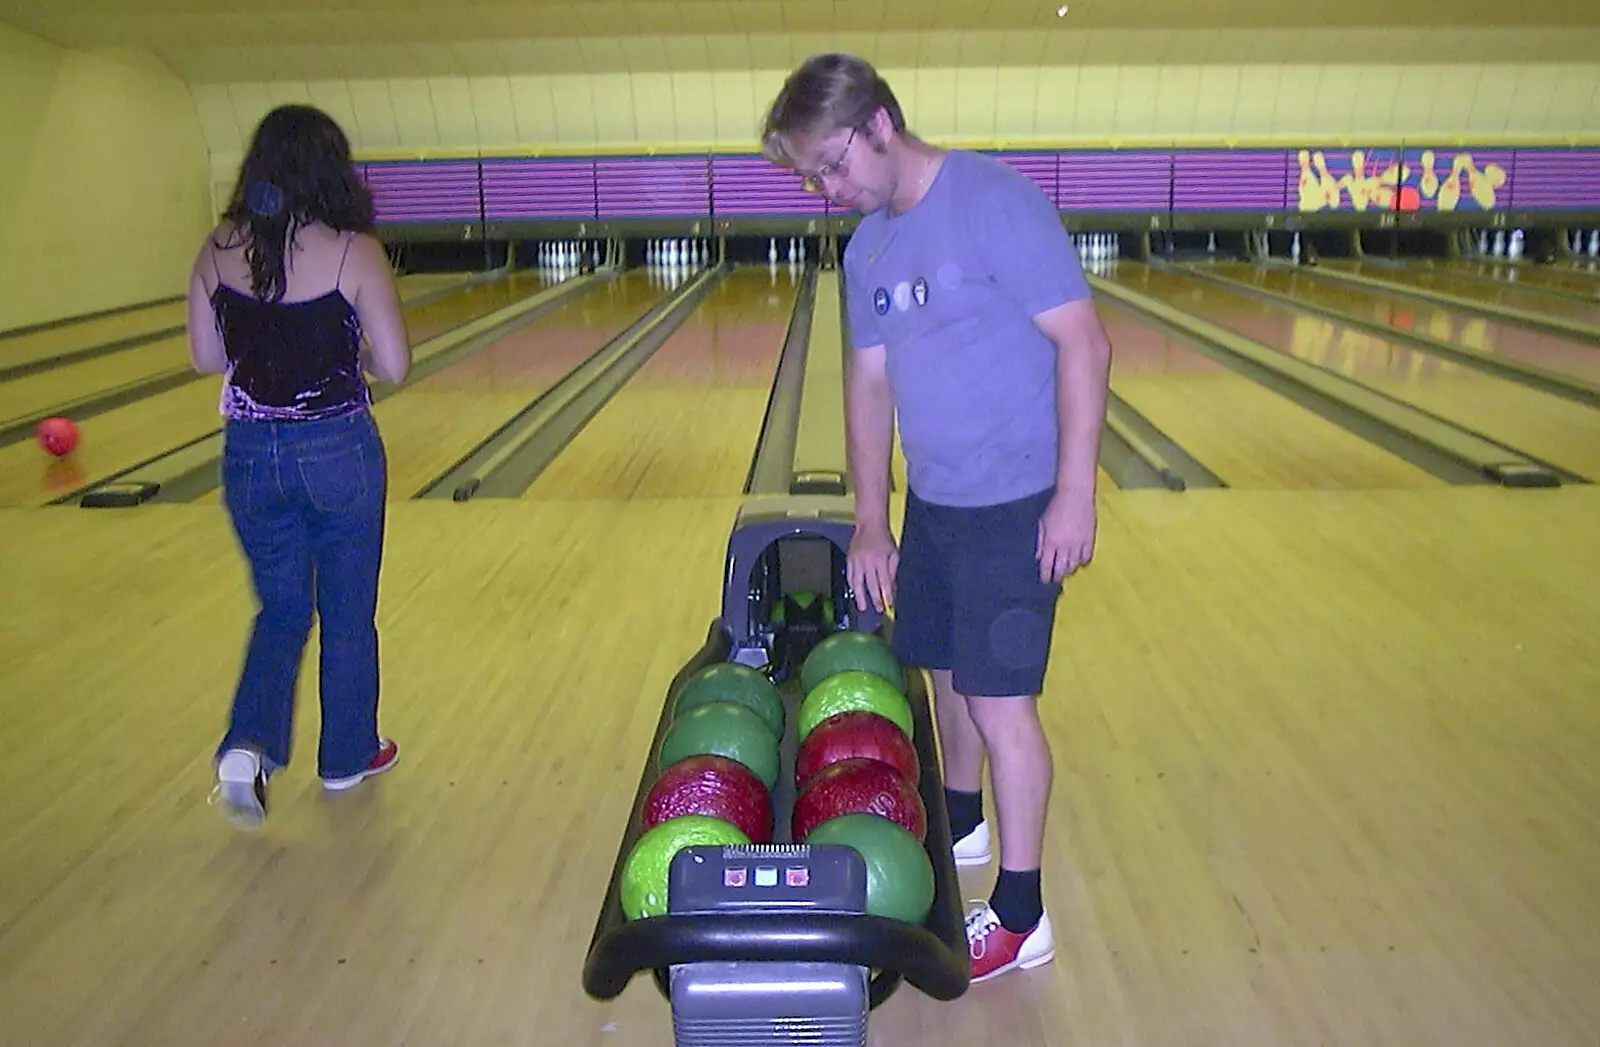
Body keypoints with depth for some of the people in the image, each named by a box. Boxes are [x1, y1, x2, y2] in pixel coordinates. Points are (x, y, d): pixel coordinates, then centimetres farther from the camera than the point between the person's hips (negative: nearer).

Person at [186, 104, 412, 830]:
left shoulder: (218, 250, -2)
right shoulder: (352, 251, -14)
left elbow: (206, 357, 3)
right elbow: (393, 367, -14)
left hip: (250, 456, 3)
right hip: (338, 452, -3)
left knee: (281, 610, 19)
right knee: (349, 612, 15)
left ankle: (248, 745, 0)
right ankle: (347, 756, 29)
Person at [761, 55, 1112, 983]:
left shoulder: (993, 203, -16)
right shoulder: (866, 250, 7)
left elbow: (1084, 343, -17)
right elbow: (870, 385, 11)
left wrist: (1075, 490, -20)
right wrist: (870, 521, 10)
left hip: (1014, 506, -7)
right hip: (930, 503, 7)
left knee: (999, 702, -3)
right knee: (945, 672, 19)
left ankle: (1020, 917, 12)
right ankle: (963, 825, 44)